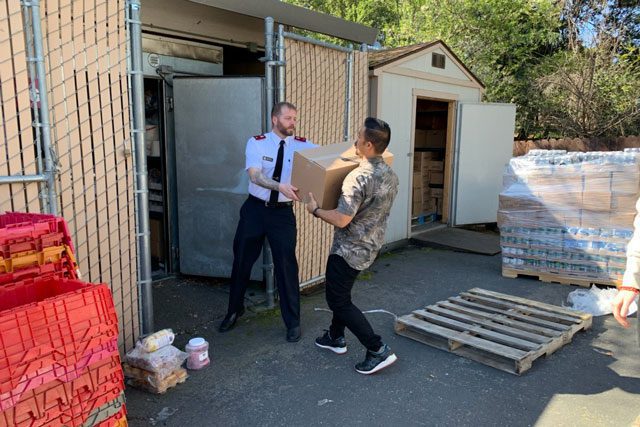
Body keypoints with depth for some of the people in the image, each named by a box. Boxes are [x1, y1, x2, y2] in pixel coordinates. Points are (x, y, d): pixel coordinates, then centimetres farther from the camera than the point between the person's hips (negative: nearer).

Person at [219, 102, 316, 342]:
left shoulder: (303, 145, -3)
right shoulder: (257, 143, -7)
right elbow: (255, 175, -23)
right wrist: (280, 186, -39)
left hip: (283, 212, 0)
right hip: (255, 209, 1)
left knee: (286, 265, 1)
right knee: (242, 262, 13)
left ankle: (293, 322, 18)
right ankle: (234, 311, 37)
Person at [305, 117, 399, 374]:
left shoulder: (358, 177, -27)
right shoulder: (391, 176, 1)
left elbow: (341, 220, -28)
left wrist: (315, 210, -11)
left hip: (349, 250, -9)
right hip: (371, 247, 9)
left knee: (339, 301, 3)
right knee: (341, 292, 25)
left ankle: (378, 351, 2)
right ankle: (335, 338, 39)